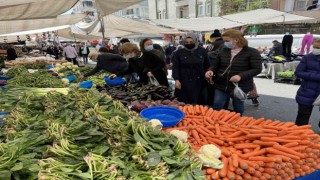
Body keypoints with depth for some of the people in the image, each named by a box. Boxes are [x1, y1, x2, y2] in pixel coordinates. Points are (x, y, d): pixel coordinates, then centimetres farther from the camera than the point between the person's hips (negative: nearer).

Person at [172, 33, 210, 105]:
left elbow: (207, 66, 14)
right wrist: (176, 80, -12)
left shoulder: (202, 51, 6)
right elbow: (175, 67, -1)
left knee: (200, 104, 6)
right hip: (184, 83, -2)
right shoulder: (179, 52, 2)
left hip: (199, 83, 2)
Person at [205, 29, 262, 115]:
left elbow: (257, 69, -11)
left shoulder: (252, 52, -8)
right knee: (216, 108, 4)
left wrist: (241, 76, -25)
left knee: (238, 110, 15)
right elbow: (215, 65, 8)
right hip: (221, 85, 3)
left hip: (240, 87, -2)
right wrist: (211, 71, -17)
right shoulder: (222, 50, 2)